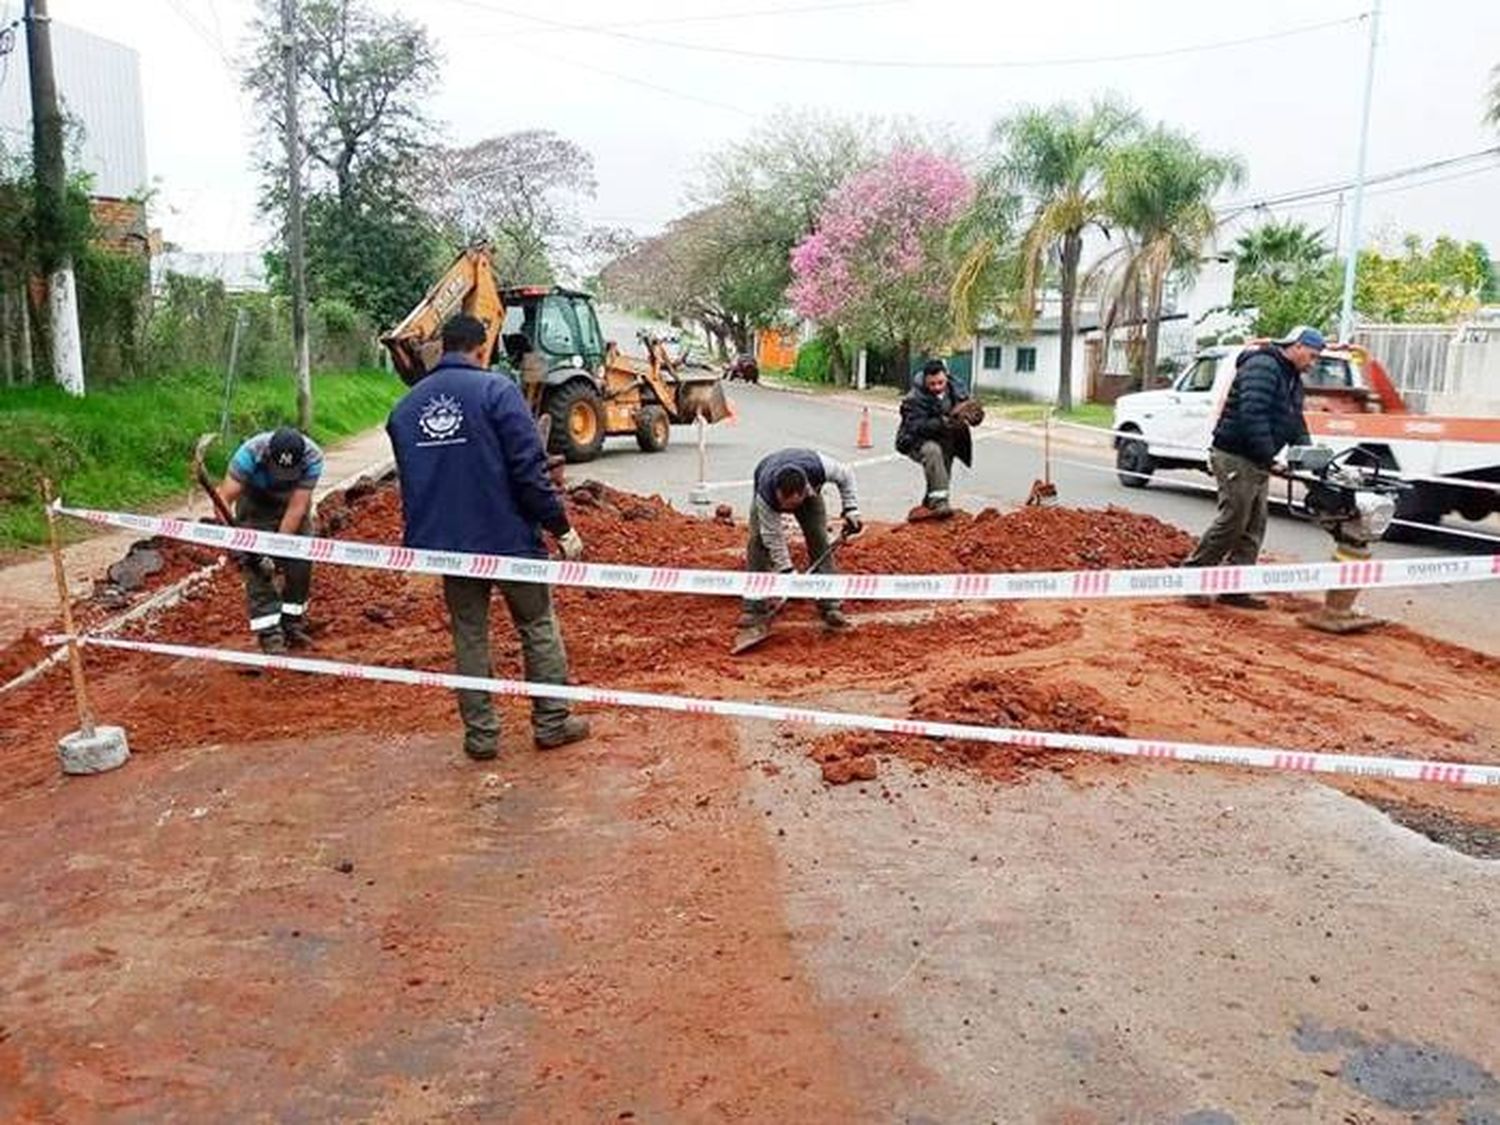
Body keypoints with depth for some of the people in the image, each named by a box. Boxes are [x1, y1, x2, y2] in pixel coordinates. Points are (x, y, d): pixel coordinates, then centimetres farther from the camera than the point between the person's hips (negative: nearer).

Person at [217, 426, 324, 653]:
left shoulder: (312, 457, -34)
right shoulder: (250, 453, -36)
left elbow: (296, 508, -31)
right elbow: (224, 498, -35)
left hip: (292, 502, 1)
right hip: (255, 504, -1)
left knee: (300, 561, -7)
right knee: (257, 566, -12)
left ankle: (292, 623, 12)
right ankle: (269, 633, -7)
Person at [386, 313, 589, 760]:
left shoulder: (404, 407, 9)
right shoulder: (495, 390, -11)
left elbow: (410, 479, 16)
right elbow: (528, 469, -16)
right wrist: (561, 527, -10)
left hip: (446, 542, 5)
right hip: (508, 536, -4)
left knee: (469, 636, 14)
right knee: (538, 627, 11)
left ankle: (480, 734, 17)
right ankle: (552, 722, 17)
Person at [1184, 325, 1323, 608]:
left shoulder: (1293, 379, 19)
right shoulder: (1263, 367, -14)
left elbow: (1295, 422, 21)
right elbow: (1252, 415, -24)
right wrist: (1270, 456, -23)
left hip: (1258, 462, 10)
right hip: (1235, 457, -10)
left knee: (1253, 528, 8)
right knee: (1232, 520, -10)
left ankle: (1235, 589, 12)